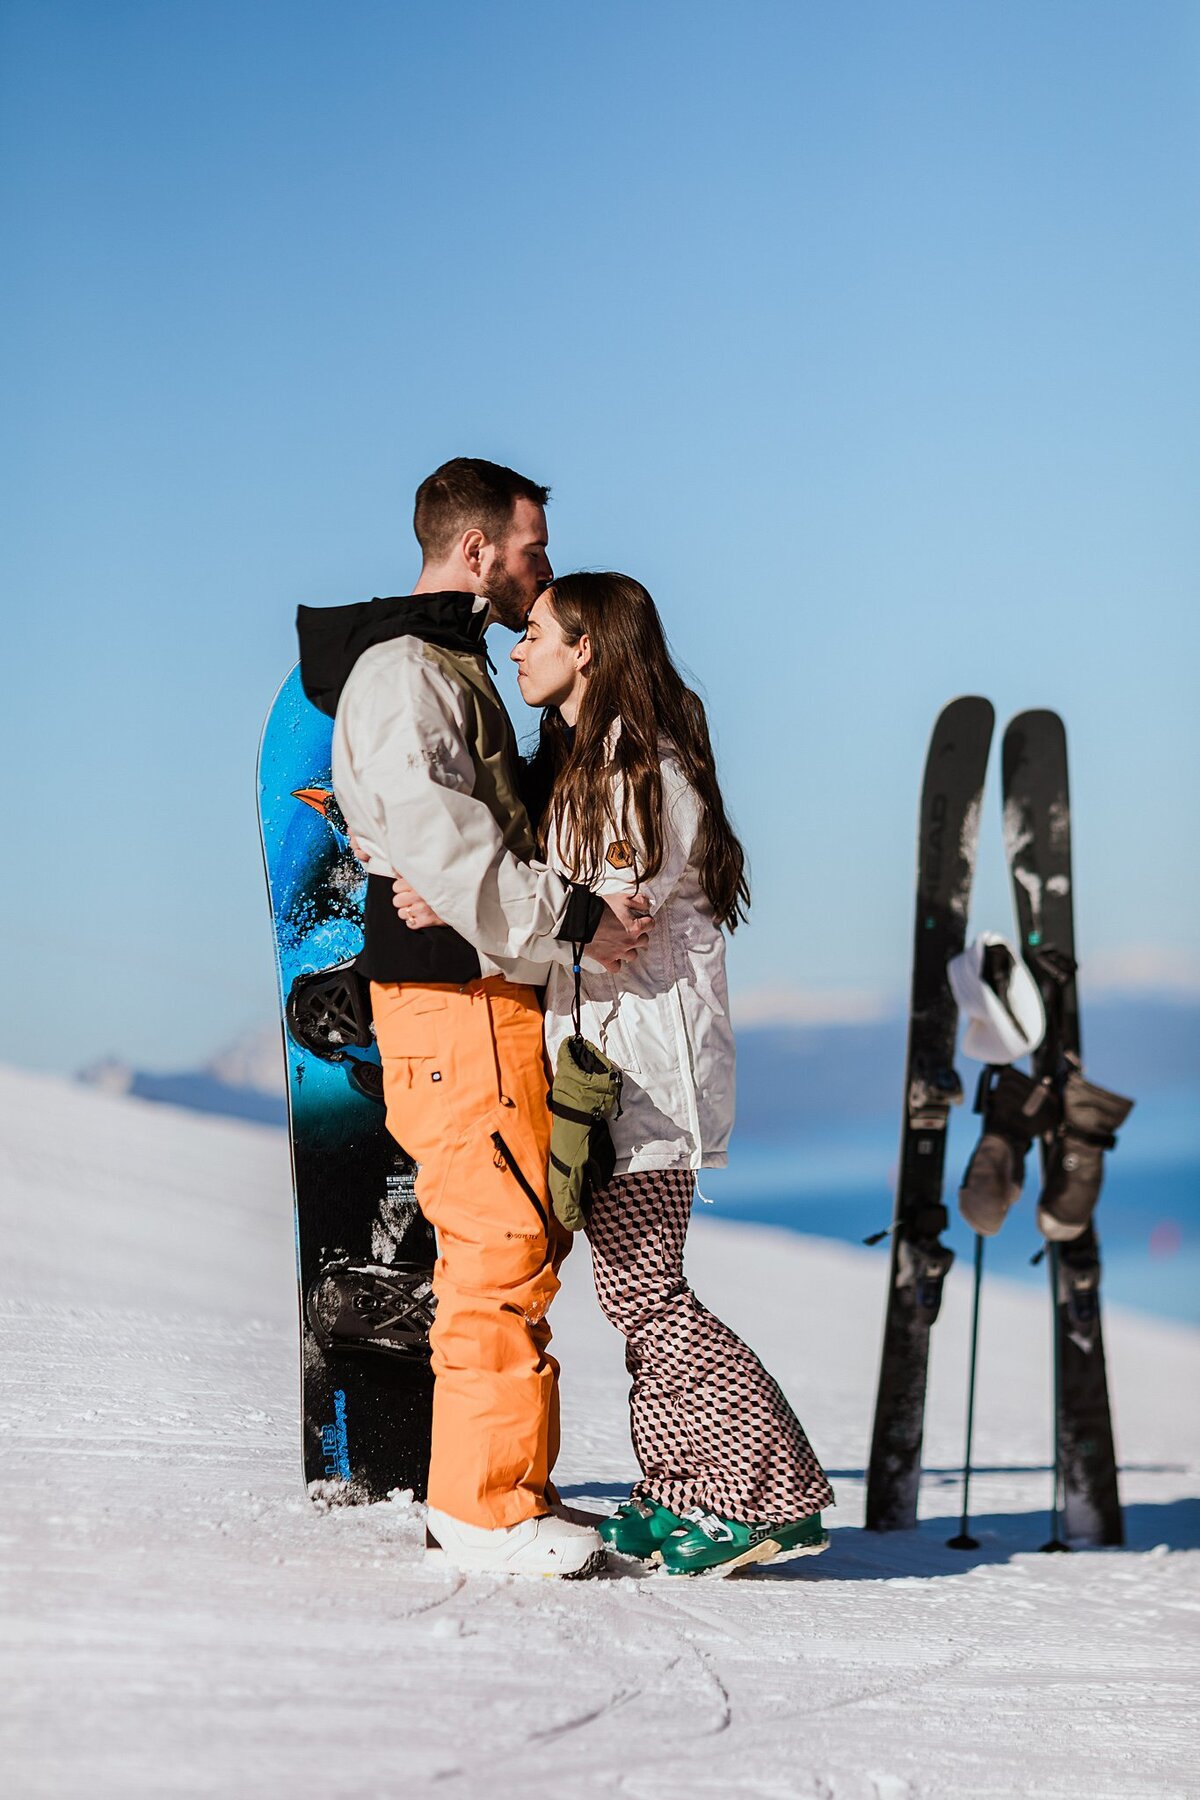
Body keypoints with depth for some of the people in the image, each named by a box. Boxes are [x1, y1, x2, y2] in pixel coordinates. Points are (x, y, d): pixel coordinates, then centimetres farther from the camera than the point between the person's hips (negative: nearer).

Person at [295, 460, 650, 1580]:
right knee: (502, 1248, -10)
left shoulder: (454, 667, 22)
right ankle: (486, 1507, -4)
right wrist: (572, 918, -20)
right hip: (456, 998, -10)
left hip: (491, 995, 10)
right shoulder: (399, 670, -11)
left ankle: (494, 1488, 18)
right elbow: (441, 840, -23)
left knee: (518, 1243, 12)